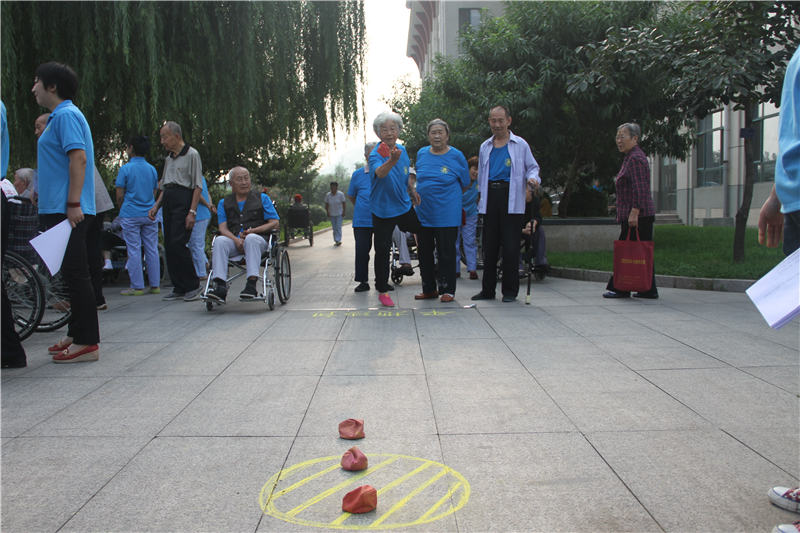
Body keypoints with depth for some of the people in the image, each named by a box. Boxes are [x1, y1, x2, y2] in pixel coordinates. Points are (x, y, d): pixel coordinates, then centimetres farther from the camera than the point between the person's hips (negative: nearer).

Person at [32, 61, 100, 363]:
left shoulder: (66, 115, -10)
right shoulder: (58, 117, 21)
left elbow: (79, 158, -21)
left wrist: (73, 204, -25)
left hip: (68, 211, -10)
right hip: (58, 210, 10)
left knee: (75, 274, -9)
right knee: (72, 274, 14)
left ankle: (87, 343, -5)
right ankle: (77, 334, 22)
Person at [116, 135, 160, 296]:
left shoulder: (126, 169, -6)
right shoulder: (152, 169, 8)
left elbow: (119, 195, -5)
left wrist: (122, 209, 12)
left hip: (131, 215, -4)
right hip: (150, 214, 4)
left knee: (134, 251, -1)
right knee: (152, 250, 6)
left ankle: (137, 287, 0)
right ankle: (155, 285, 8)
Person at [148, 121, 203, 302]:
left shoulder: (192, 155, -2)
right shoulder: (168, 159, 22)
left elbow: (198, 186, -8)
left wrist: (192, 212, -15)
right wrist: (156, 206, 13)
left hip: (183, 202, -8)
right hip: (168, 202, 8)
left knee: (177, 243, -16)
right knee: (169, 245, 4)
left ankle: (193, 285, -5)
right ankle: (179, 288, 9)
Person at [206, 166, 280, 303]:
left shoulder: (262, 198, 17)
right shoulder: (224, 203, 21)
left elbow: (274, 223, 7)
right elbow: (223, 228, 7)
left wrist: (252, 231, -9)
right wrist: (236, 240, -16)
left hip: (258, 239, -2)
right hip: (234, 241, 2)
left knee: (251, 239, -37)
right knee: (220, 241, -30)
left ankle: (251, 285, -48)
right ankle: (219, 286, -42)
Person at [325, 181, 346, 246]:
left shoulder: (341, 194, -8)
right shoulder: (327, 195, -1)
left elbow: (344, 203, -4)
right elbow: (326, 205, 6)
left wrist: (344, 212, -8)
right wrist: (327, 212, 0)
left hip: (339, 214, -3)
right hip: (332, 214, 3)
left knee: (338, 227, -12)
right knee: (334, 228, 6)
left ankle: (338, 240, -15)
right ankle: (336, 241, 12)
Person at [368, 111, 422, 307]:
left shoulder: (402, 150, 0)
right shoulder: (376, 154, -21)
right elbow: (380, 173, -44)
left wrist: (412, 191, 20)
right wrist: (392, 160, -62)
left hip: (404, 206, 6)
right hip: (383, 210, -6)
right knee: (382, 251, -2)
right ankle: (382, 290, 11)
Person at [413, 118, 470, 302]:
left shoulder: (456, 156, -3)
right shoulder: (421, 154, 7)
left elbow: (464, 183, 6)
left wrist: (444, 196, 6)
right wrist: (418, 195, 14)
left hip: (446, 215, -4)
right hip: (423, 213, 4)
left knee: (446, 253, -1)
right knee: (424, 252, 9)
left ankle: (448, 290, 9)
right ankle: (428, 289, 21)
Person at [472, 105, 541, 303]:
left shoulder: (520, 144, 7)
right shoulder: (485, 147, 19)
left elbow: (532, 167, 9)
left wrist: (533, 177, -13)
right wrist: (481, 198, 16)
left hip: (511, 199, -4)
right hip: (491, 198, 4)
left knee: (511, 246, -5)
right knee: (489, 245, 5)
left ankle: (510, 290, 4)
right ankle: (488, 289, 13)